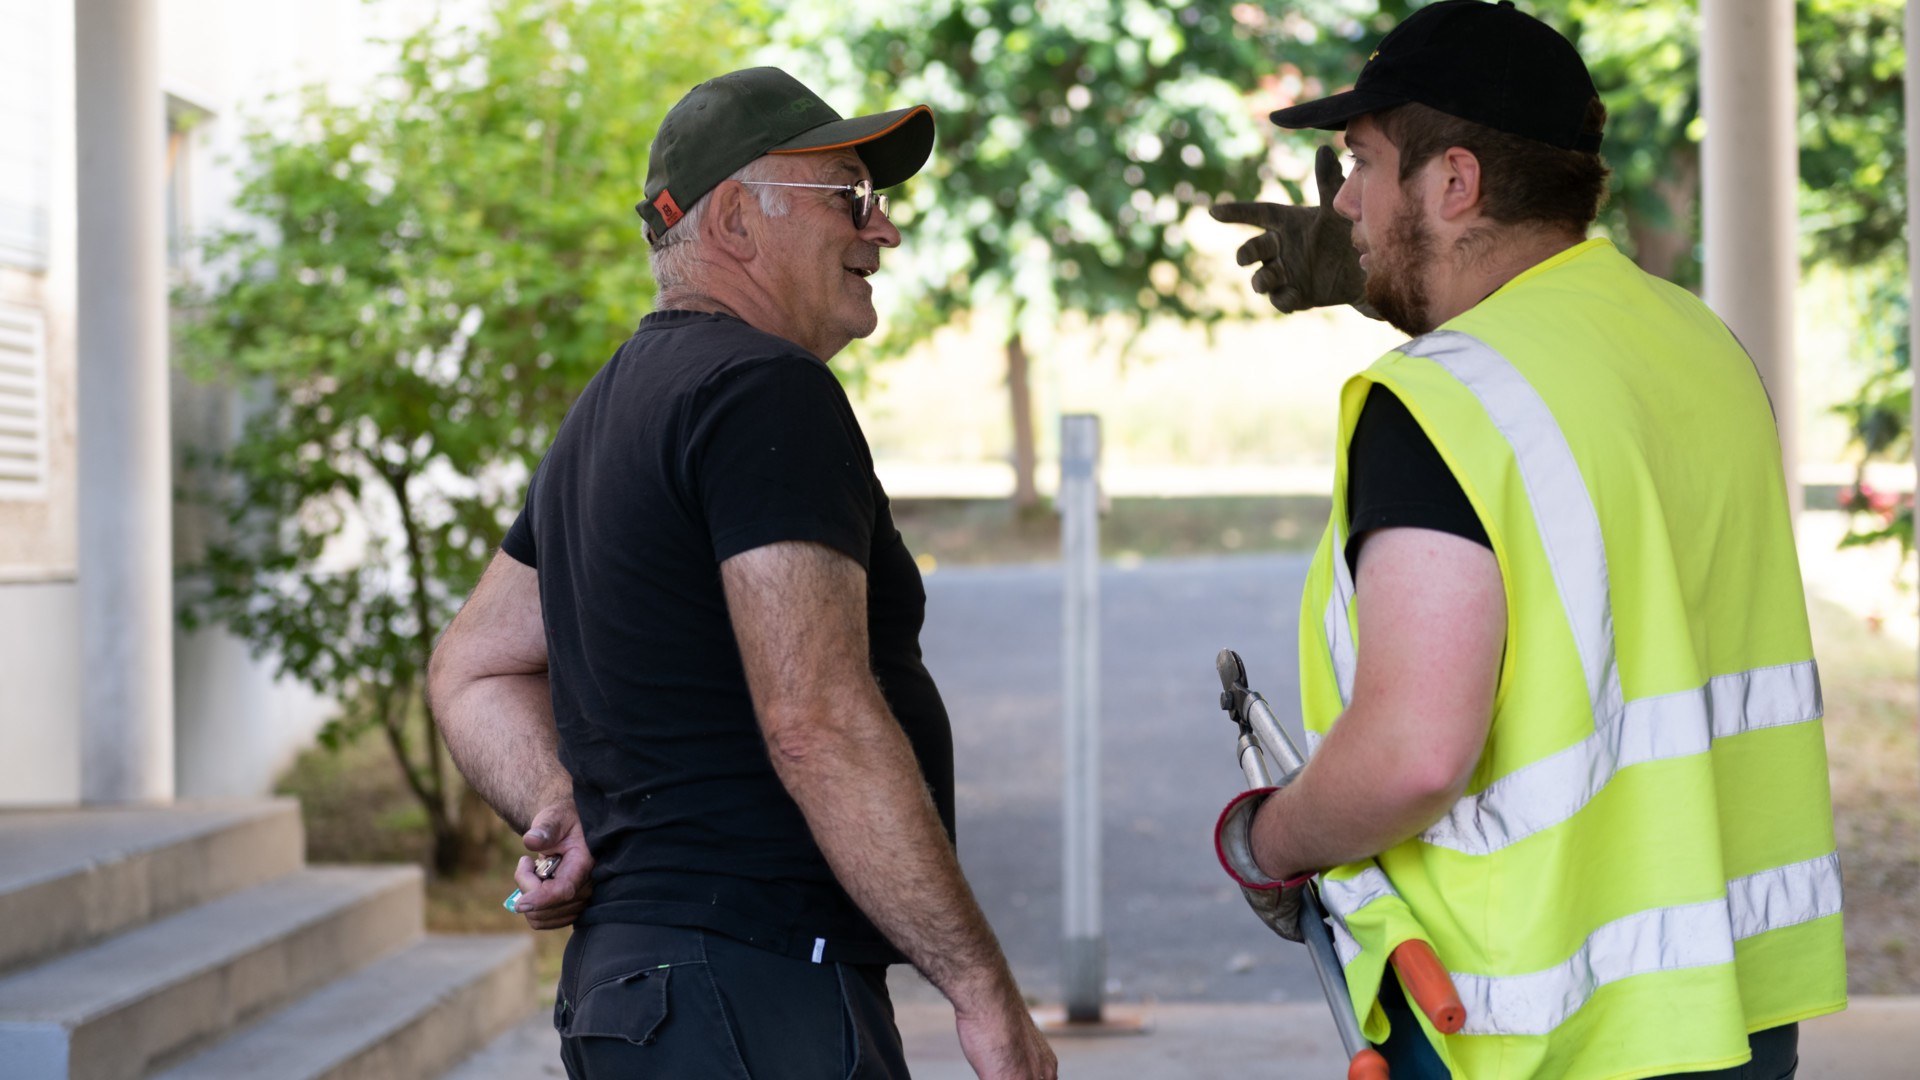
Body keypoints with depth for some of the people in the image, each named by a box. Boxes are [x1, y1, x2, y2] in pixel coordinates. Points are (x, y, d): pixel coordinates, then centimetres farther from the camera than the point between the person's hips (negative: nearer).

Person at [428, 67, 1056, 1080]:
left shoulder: (609, 413, 19)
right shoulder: (767, 391, -13)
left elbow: (473, 671, 26)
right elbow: (816, 723, -22)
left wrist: (565, 812, 8)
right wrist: (984, 989, -18)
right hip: (751, 996, -10)